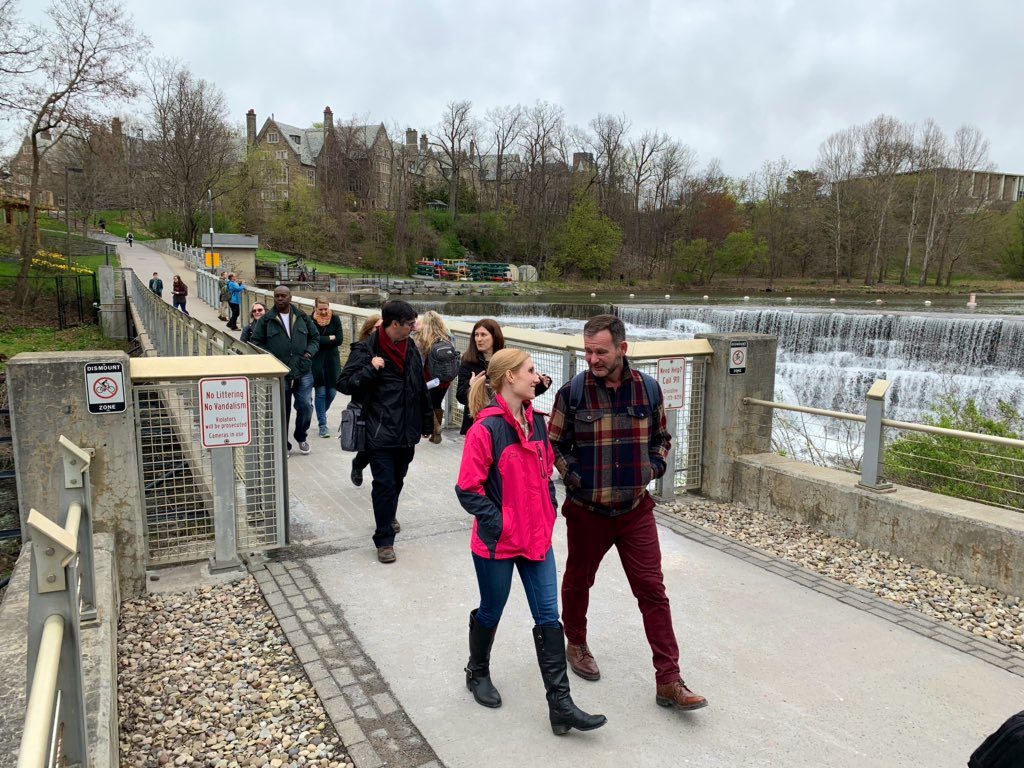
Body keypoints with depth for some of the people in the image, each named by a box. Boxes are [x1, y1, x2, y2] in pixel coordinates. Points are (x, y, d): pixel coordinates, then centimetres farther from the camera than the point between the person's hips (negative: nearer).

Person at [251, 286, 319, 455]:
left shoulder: (302, 317, 8)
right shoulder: (266, 320, 2)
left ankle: (301, 437, 26)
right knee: (281, 410, 4)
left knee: (305, 406, 0)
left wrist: (310, 352, 0)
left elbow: (315, 337, 17)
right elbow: (256, 342, 5)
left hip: (303, 371, 2)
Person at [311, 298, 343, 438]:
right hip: (316, 360, -3)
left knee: (332, 391, 5)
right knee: (320, 392, -3)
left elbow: (339, 340, -5)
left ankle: (321, 415, 33)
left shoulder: (335, 319, 2)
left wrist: (322, 340, -11)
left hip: (332, 359, 3)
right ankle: (322, 425, 5)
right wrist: (330, 338, -10)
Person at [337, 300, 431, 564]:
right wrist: (370, 370, -25)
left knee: (397, 480, 20)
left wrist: (426, 422, 18)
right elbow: (344, 383, -12)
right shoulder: (366, 350, -11)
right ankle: (384, 540, 7)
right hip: (380, 432, -6)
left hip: (407, 431, 6)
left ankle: (389, 516, 45)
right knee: (384, 484, -4)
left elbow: (420, 389, 15)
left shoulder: (411, 349, 8)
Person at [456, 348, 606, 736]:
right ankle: (478, 672, 43)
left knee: (548, 618, 5)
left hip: (538, 538, 6)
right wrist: (498, 523, -16)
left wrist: (549, 511, 7)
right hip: (497, 543, -6)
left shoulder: (537, 422, 4)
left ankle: (560, 704, 13)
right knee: (491, 612, 16)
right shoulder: (486, 429, -18)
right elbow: (468, 489, -16)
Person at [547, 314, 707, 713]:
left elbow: (661, 437, 11)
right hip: (586, 511, -1)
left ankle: (668, 681, 10)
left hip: (636, 509, 2)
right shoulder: (572, 392, -12)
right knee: (578, 581, 18)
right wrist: (575, 477, -12)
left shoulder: (648, 388, -4)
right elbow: (554, 444, -1)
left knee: (653, 590, 1)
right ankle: (576, 644, 45)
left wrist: (652, 468, -4)